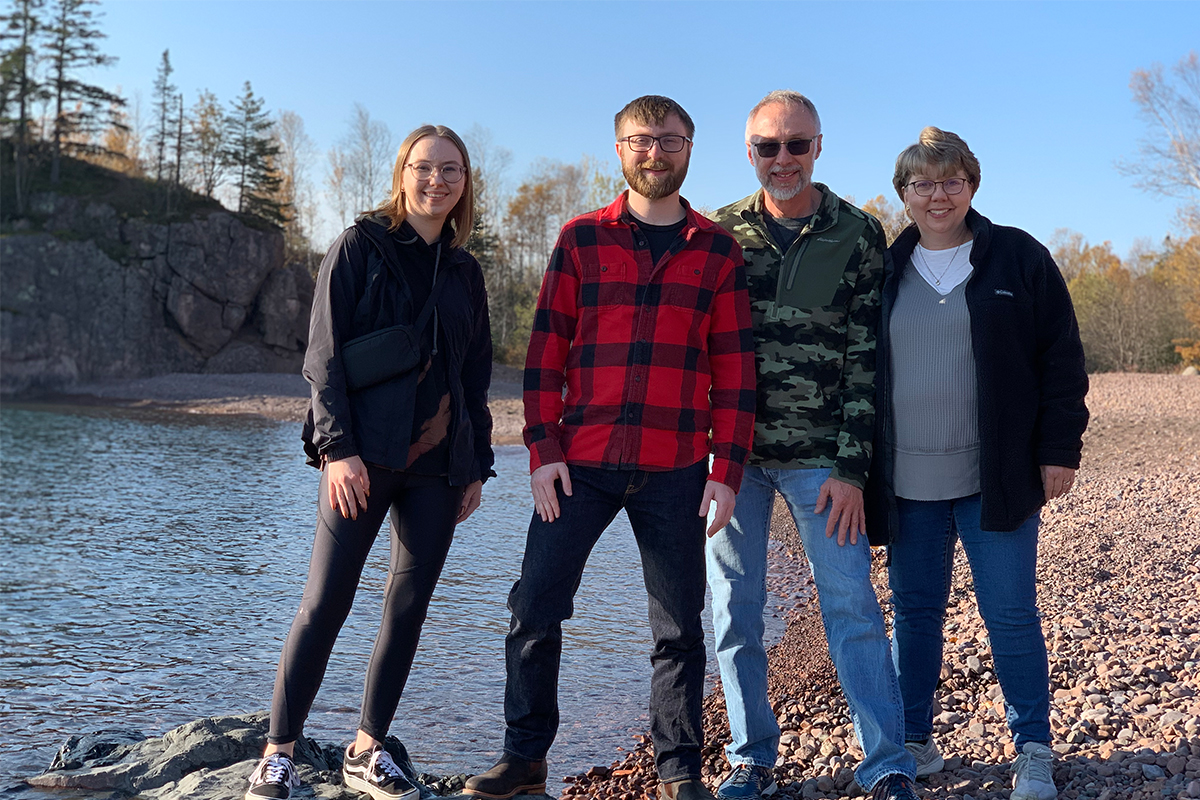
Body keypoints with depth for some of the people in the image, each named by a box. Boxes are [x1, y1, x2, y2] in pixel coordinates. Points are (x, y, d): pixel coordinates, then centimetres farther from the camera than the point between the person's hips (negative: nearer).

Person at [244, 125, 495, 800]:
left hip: (439, 464, 5)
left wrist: (477, 464, 13)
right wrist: (338, 448, -15)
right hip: (364, 457, -5)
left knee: (410, 607, 6)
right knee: (326, 603, -5)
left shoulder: (465, 271, 14)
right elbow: (325, 356, -6)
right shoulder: (360, 247, 1)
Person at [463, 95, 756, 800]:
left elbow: (734, 369, 4)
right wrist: (543, 450, -5)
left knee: (679, 626, 7)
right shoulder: (580, 240, 7)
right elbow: (546, 351, 4)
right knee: (534, 609, 2)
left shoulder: (718, 252, 6)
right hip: (579, 464, 1)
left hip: (675, 472, 0)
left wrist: (727, 470, -3)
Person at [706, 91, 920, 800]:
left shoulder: (859, 235, 2)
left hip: (821, 458, -2)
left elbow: (866, 358, -1)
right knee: (735, 609, 6)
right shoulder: (721, 233, 6)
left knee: (853, 606, -1)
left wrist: (852, 467, -7)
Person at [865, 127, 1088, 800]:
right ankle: (913, 739, 23)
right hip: (909, 483, 3)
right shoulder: (885, 271, 9)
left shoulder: (1019, 259, 3)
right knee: (915, 611, 9)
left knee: (1012, 616, 0)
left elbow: (1062, 361, 3)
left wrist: (1060, 450, -3)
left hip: (996, 478, -2)